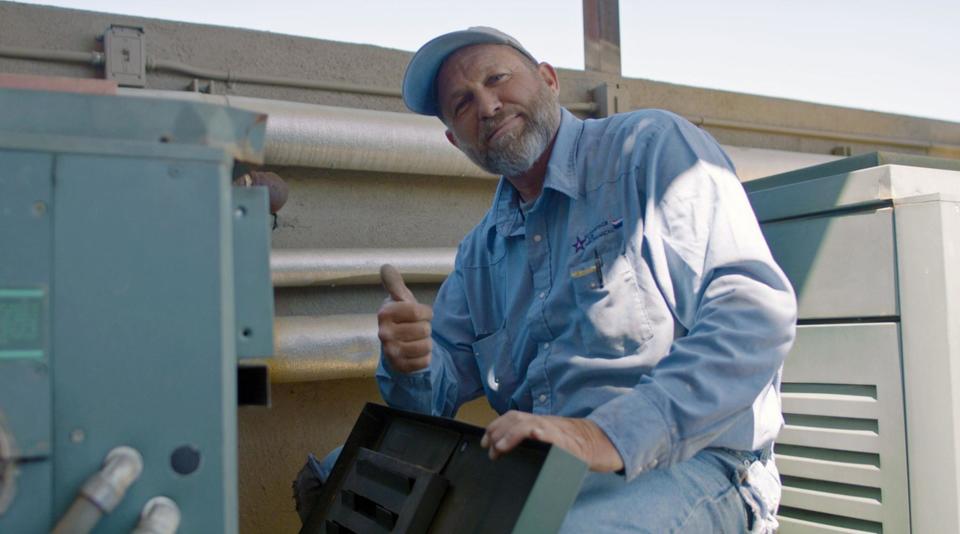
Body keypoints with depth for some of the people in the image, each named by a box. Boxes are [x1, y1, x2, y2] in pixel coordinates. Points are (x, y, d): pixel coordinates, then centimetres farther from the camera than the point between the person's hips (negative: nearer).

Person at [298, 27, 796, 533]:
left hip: (686, 463, -6)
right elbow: (440, 388, 17)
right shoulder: (480, 249, 17)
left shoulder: (652, 146, -3)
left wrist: (612, 435, -27)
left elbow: (758, 311, -16)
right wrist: (409, 360, -9)